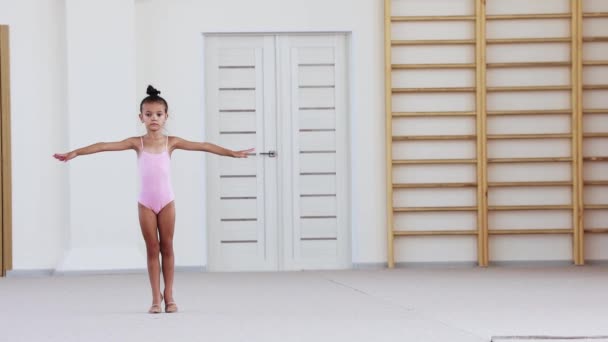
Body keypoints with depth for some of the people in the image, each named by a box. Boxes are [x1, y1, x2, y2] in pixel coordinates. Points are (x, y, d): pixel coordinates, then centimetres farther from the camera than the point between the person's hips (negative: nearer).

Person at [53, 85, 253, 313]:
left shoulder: (171, 142, -1)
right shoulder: (137, 143, -2)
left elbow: (203, 146, -3)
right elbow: (105, 146, -8)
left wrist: (233, 153, -8)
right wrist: (75, 153, -15)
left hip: (166, 201, 0)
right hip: (146, 203, 0)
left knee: (167, 247, 5)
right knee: (152, 249, 3)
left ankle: (168, 295, 11)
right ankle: (156, 297, 7)